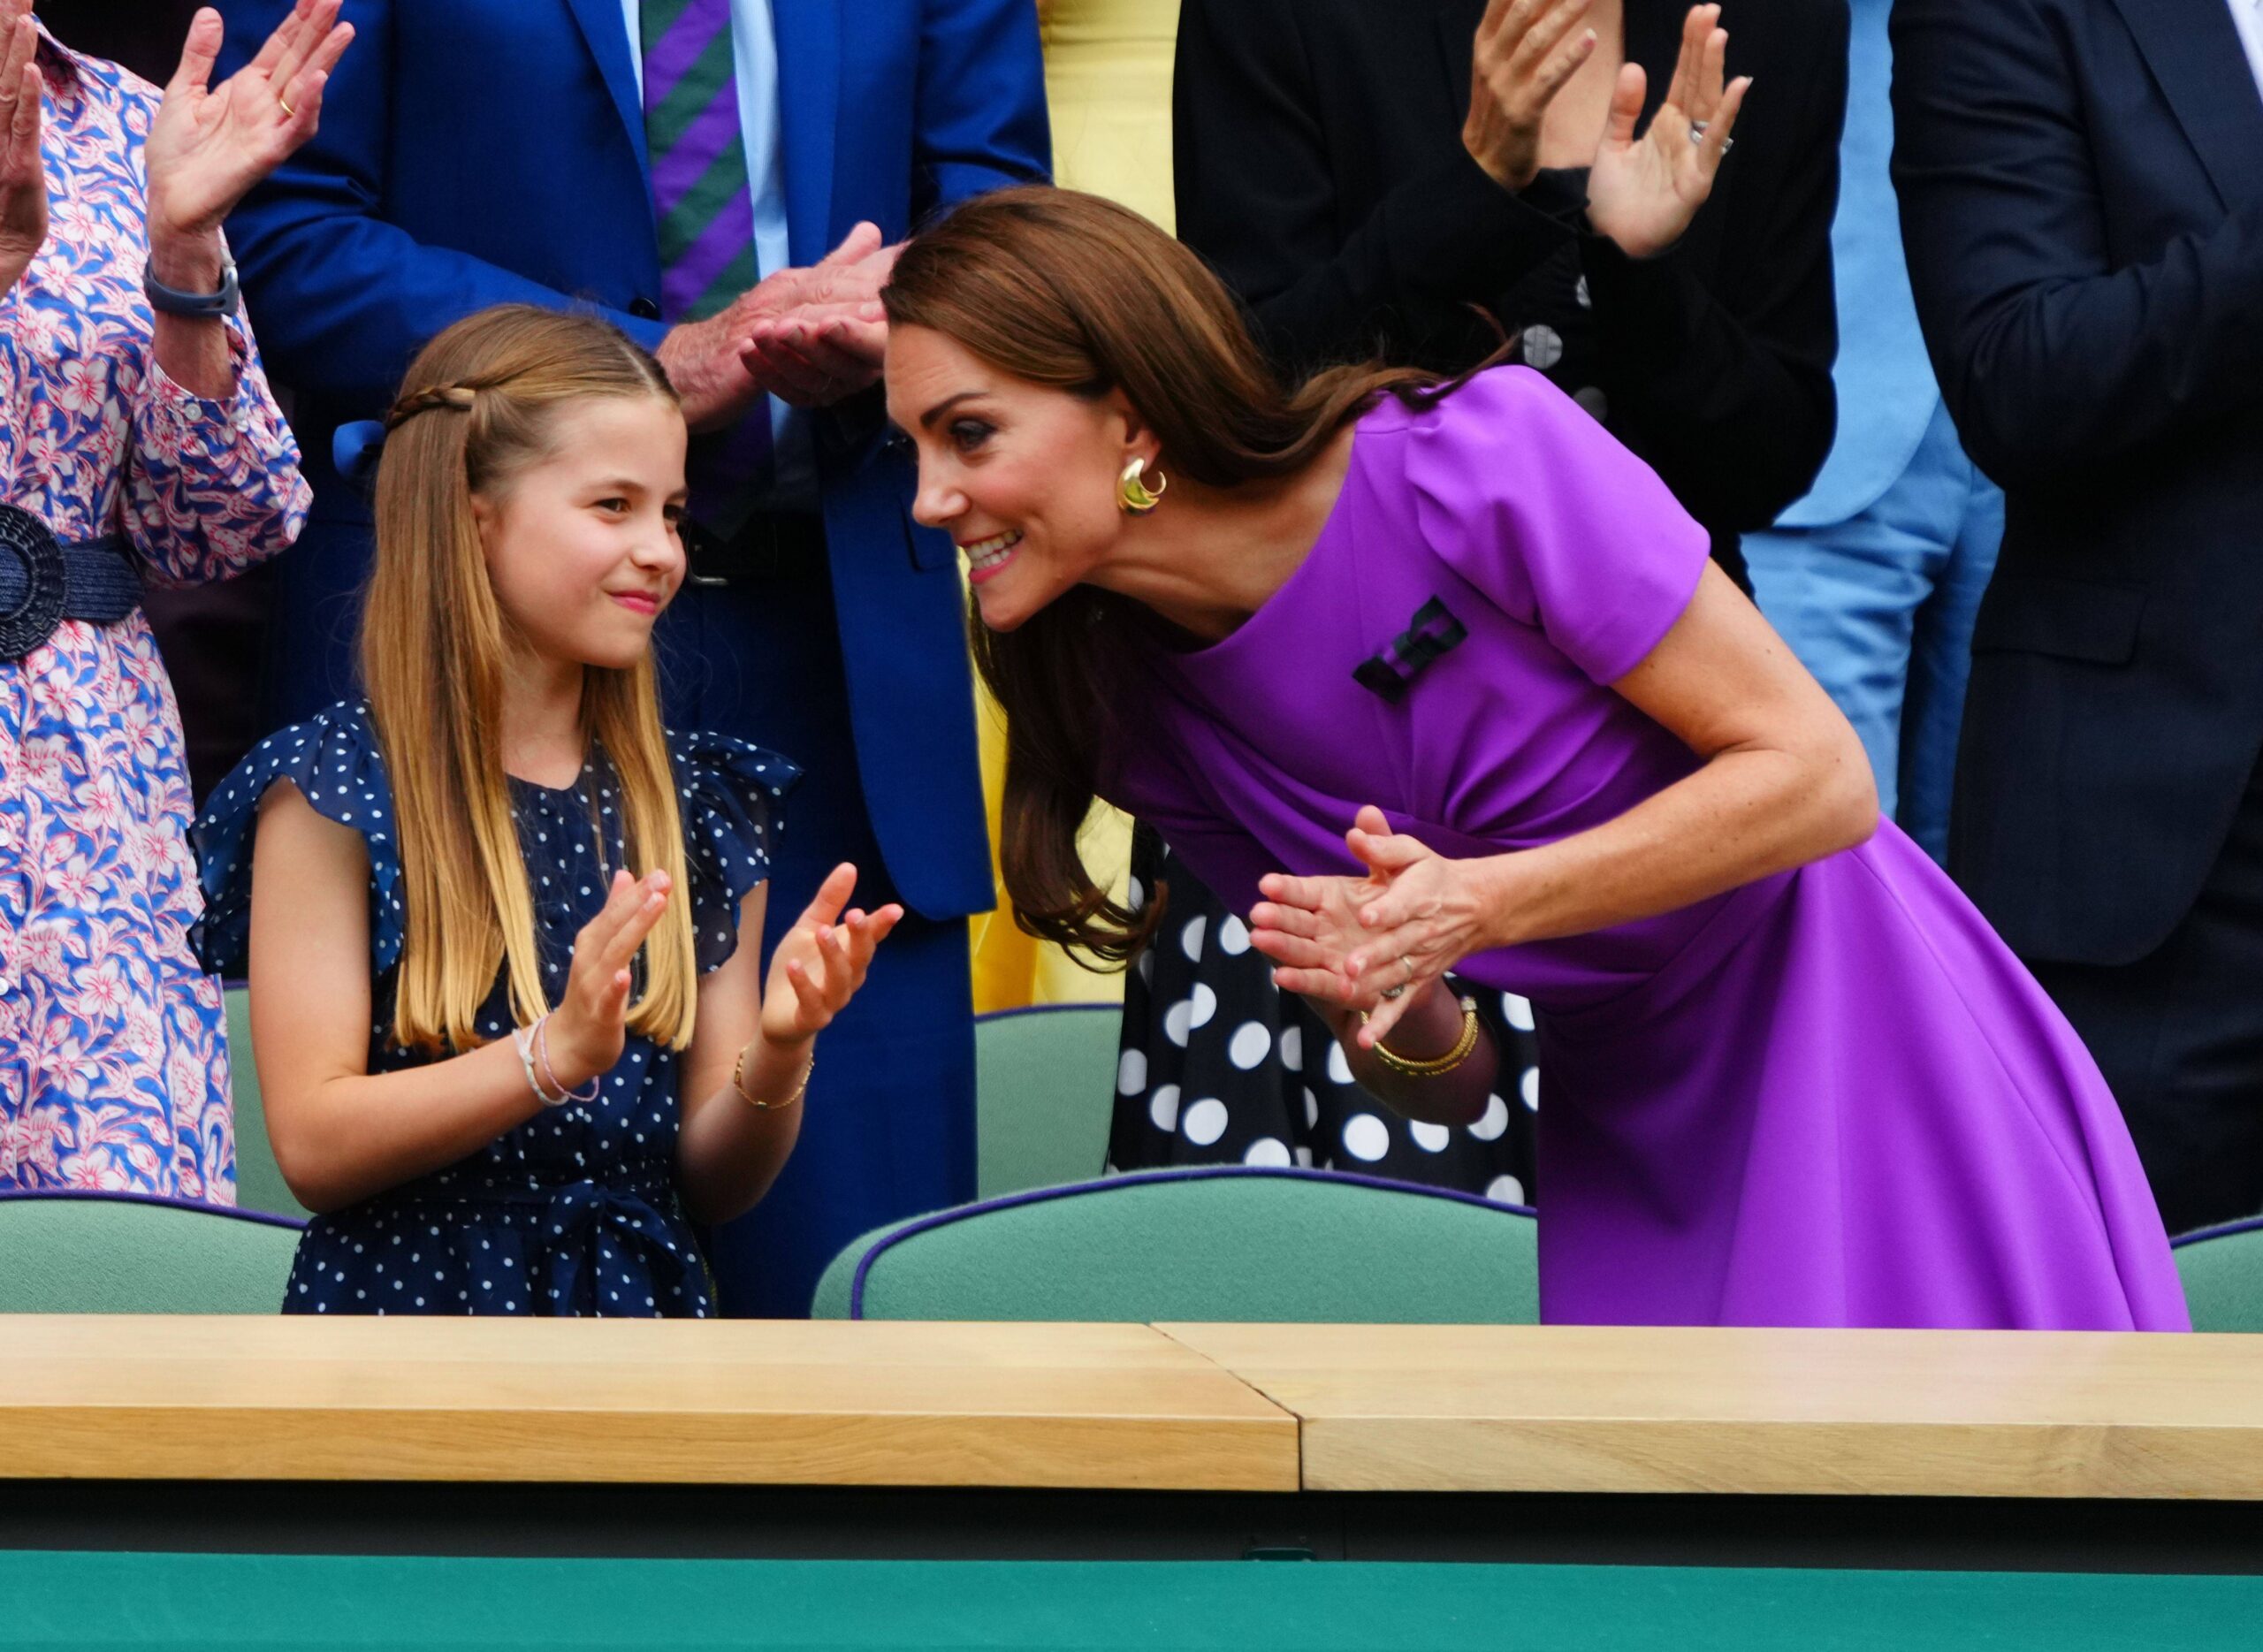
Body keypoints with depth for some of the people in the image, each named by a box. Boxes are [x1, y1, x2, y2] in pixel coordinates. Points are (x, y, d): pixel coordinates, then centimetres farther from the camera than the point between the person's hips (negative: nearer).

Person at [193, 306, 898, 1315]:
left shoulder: (699, 807, 13)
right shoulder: (332, 791, 0)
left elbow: (713, 1184, 13)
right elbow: (313, 1147, -8)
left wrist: (777, 1055, -8)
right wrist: (555, 1055, -19)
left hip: (641, 1308, 5)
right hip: (409, 1306, -5)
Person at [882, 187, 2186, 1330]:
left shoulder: (1478, 457, -21)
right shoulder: (1145, 714, -3)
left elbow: (1821, 775, -19)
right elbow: (1442, 1085, 5)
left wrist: (1477, 906, -28)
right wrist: (1400, 1020, -20)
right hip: (1639, 1162, 5)